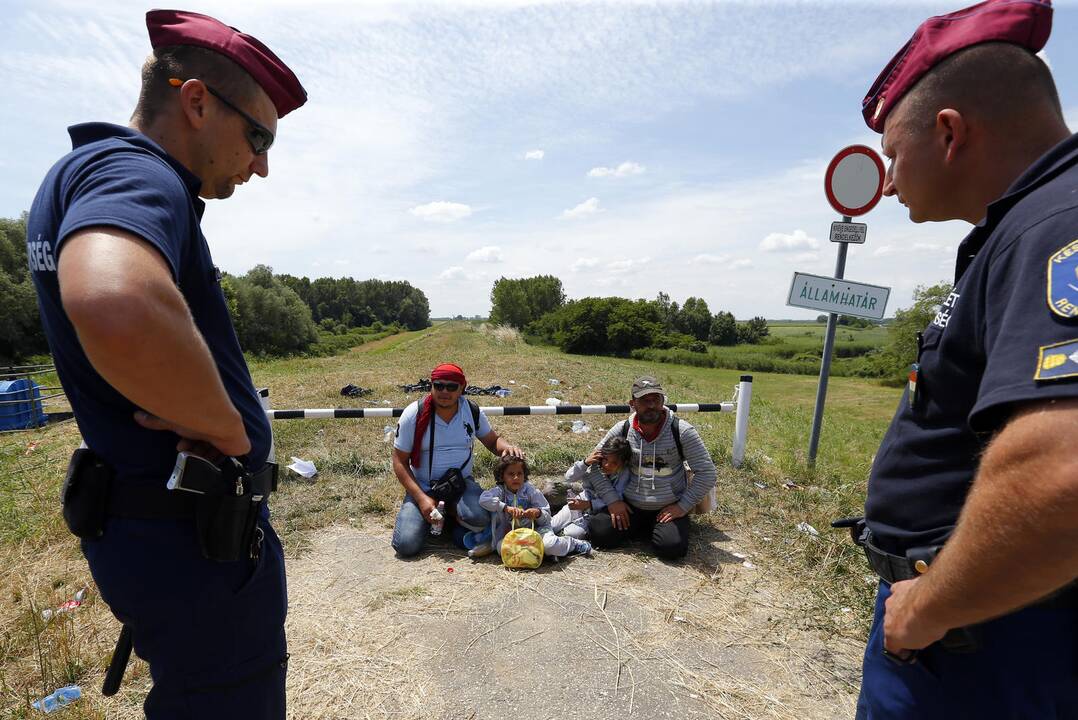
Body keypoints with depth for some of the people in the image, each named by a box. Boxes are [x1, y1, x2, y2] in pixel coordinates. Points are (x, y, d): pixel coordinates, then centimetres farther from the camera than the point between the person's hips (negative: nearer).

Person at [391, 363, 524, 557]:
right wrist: (422, 499, -17)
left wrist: (506, 447, -15)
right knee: (406, 545, -19)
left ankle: (448, 515, 2)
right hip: (422, 488, -1)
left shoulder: (472, 411, -3)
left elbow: (492, 440, 11)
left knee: (479, 517, -31)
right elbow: (399, 461, -7)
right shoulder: (414, 415, -11)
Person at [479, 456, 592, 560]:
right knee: (501, 547, -31)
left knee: (549, 545, -33)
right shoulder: (500, 491, -6)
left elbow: (547, 516, -3)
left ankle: (572, 543, 2)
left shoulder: (530, 490, -4)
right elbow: (484, 499, -28)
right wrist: (506, 508, -35)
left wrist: (538, 513, -26)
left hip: (534, 530, -1)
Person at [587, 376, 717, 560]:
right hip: (629, 506, 2)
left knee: (672, 548, -26)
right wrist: (612, 500, -8)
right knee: (600, 535, -16)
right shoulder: (622, 430, -5)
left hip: (669, 508, -2)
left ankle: (657, 529, 10)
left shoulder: (682, 431, -11)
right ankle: (641, 528, 13)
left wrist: (683, 506, -11)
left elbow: (707, 473, -8)